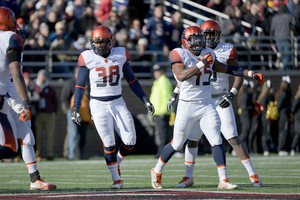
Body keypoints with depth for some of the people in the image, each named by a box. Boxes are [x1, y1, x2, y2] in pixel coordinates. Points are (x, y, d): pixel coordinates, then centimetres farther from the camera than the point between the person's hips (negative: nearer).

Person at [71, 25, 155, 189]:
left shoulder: (121, 55, 0)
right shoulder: (88, 58, -7)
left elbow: (131, 80, 11)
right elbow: (80, 85, -1)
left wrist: (145, 99, 9)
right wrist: (75, 109, -6)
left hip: (118, 103, 3)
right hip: (98, 105, -3)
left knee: (130, 141, -5)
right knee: (109, 144, -5)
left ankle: (116, 163, 24)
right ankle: (116, 179, 7)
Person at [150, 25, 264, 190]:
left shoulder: (207, 54, 10)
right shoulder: (179, 55, -9)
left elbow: (226, 69, 22)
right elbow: (181, 76, -27)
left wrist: (251, 74, 18)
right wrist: (201, 64, -34)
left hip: (207, 106, 5)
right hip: (187, 106, -5)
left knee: (216, 142, -7)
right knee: (176, 144, 4)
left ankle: (223, 180, -7)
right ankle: (157, 172, 26)